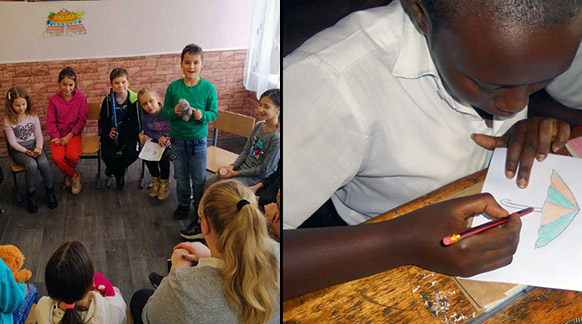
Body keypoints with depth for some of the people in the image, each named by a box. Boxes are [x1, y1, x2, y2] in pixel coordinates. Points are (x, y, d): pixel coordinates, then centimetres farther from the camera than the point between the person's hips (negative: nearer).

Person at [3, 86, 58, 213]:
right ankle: (30, 195, -14)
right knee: (31, 165, -33)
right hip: (18, 149, -2)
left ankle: (50, 191, -11)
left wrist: (39, 147, -13)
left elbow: (39, 135, 6)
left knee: (43, 162, -30)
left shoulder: (33, 116, 4)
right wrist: (25, 151, -20)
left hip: (34, 145, 2)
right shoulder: (8, 120, -4)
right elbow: (12, 142, -5)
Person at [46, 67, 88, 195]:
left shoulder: (80, 97, -4)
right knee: (57, 157, -26)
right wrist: (56, 137, -15)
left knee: (72, 155, -29)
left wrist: (69, 136, -12)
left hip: (73, 134, -1)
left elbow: (82, 120, -5)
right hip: (58, 135, 1)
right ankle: (75, 176, 2)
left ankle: (68, 173, 8)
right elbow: (50, 122, -1)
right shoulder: (53, 100, -2)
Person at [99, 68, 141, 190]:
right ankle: (119, 174, 9)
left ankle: (113, 169, 4)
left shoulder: (135, 99, -7)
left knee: (132, 153, -30)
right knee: (107, 155, -25)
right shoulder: (108, 100, 0)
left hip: (130, 134, -1)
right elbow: (102, 122, 8)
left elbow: (139, 122, -7)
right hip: (112, 134, 1)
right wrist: (108, 132, -14)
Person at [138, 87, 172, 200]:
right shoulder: (144, 117, -8)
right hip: (156, 141, 4)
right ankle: (156, 180, 5)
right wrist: (158, 137, -14)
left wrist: (171, 139, -30)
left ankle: (165, 183, -5)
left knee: (164, 155, -30)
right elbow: (147, 131, 5)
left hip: (171, 142, -4)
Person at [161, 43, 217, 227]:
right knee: (181, 176, 17)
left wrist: (202, 115, -25)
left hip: (198, 140, -1)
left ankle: (200, 208, 28)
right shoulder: (173, 87, -7)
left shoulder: (209, 88, -10)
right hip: (177, 140, 2)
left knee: (199, 178, 9)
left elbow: (214, 113, -5)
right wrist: (174, 112, -21)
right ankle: (183, 204, 37)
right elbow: (164, 112, 0)